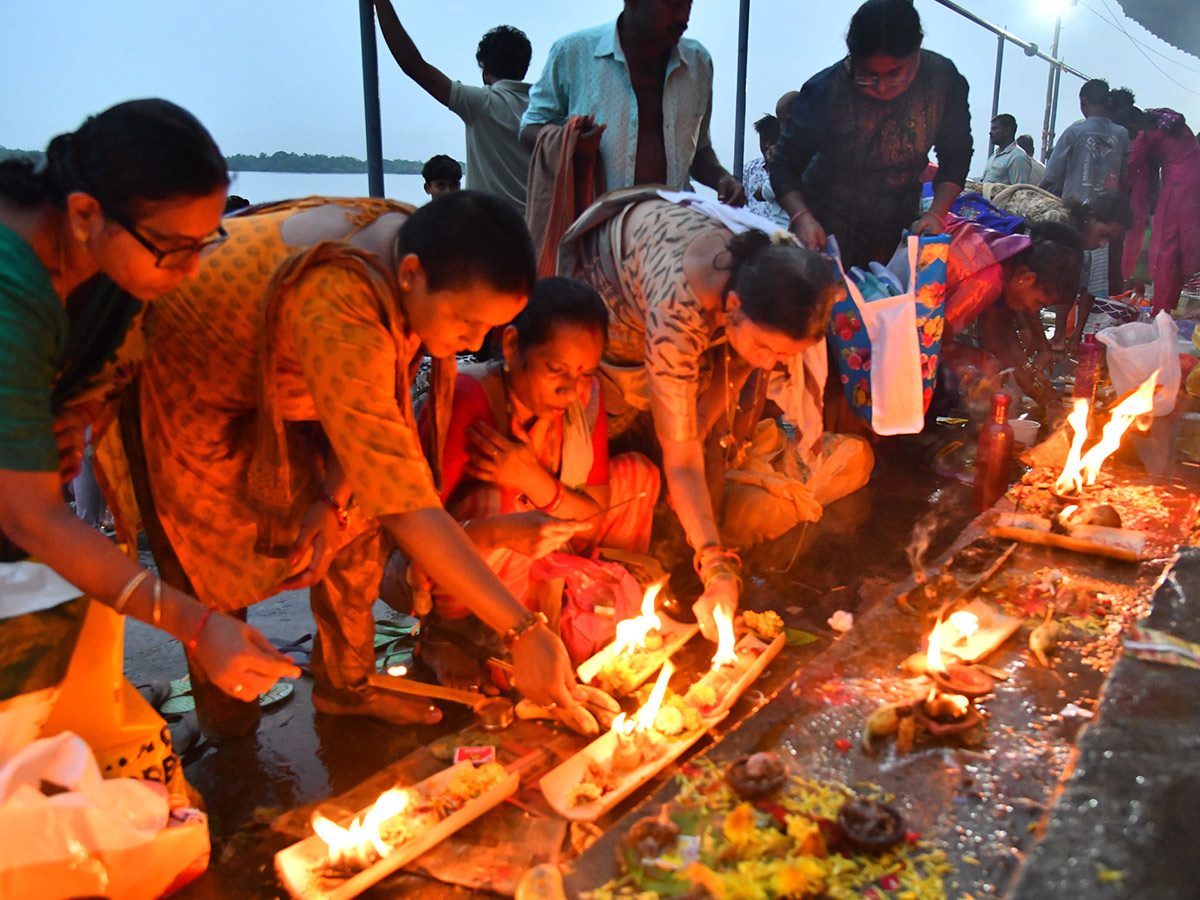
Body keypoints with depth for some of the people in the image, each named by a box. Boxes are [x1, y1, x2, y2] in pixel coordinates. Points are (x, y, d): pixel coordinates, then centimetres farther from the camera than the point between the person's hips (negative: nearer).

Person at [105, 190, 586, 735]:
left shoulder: (418, 252, -19)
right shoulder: (337, 307, -46)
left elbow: (369, 404, -5)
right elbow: (404, 500, -48)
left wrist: (335, 498, -18)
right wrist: (522, 632, -47)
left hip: (266, 376, 7)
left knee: (356, 524, 0)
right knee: (216, 565, -2)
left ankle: (346, 687, 18)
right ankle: (223, 719, 26)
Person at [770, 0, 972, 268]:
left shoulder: (943, 80, -11)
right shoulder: (825, 91, -19)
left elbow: (955, 158, 0)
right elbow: (784, 165, -15)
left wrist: (936, 214, -15)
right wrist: (801, 217, -32)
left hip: (898, 228, 3)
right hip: (827, 229, -2)